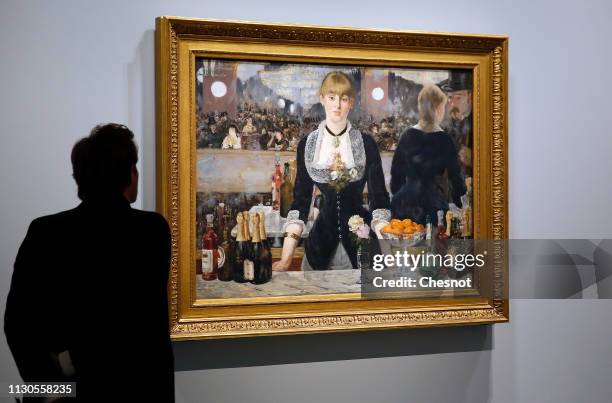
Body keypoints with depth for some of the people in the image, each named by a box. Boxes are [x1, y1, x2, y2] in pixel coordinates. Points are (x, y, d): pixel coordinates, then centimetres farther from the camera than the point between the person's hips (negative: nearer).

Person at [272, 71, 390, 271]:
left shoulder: (366, 143, -2)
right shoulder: (307, 144, 1)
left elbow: (379, 198, -5)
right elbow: (300, 200, 0)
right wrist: (286, 257, -10)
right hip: (322, 238, 1)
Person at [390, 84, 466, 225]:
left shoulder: (406, 136, 3)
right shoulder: (445, 141, -7)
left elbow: (396, 172, 9)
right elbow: (455, 177, -4)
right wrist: (462, 206, 7)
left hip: (405, 202, 4)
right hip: (433, 203, -4)